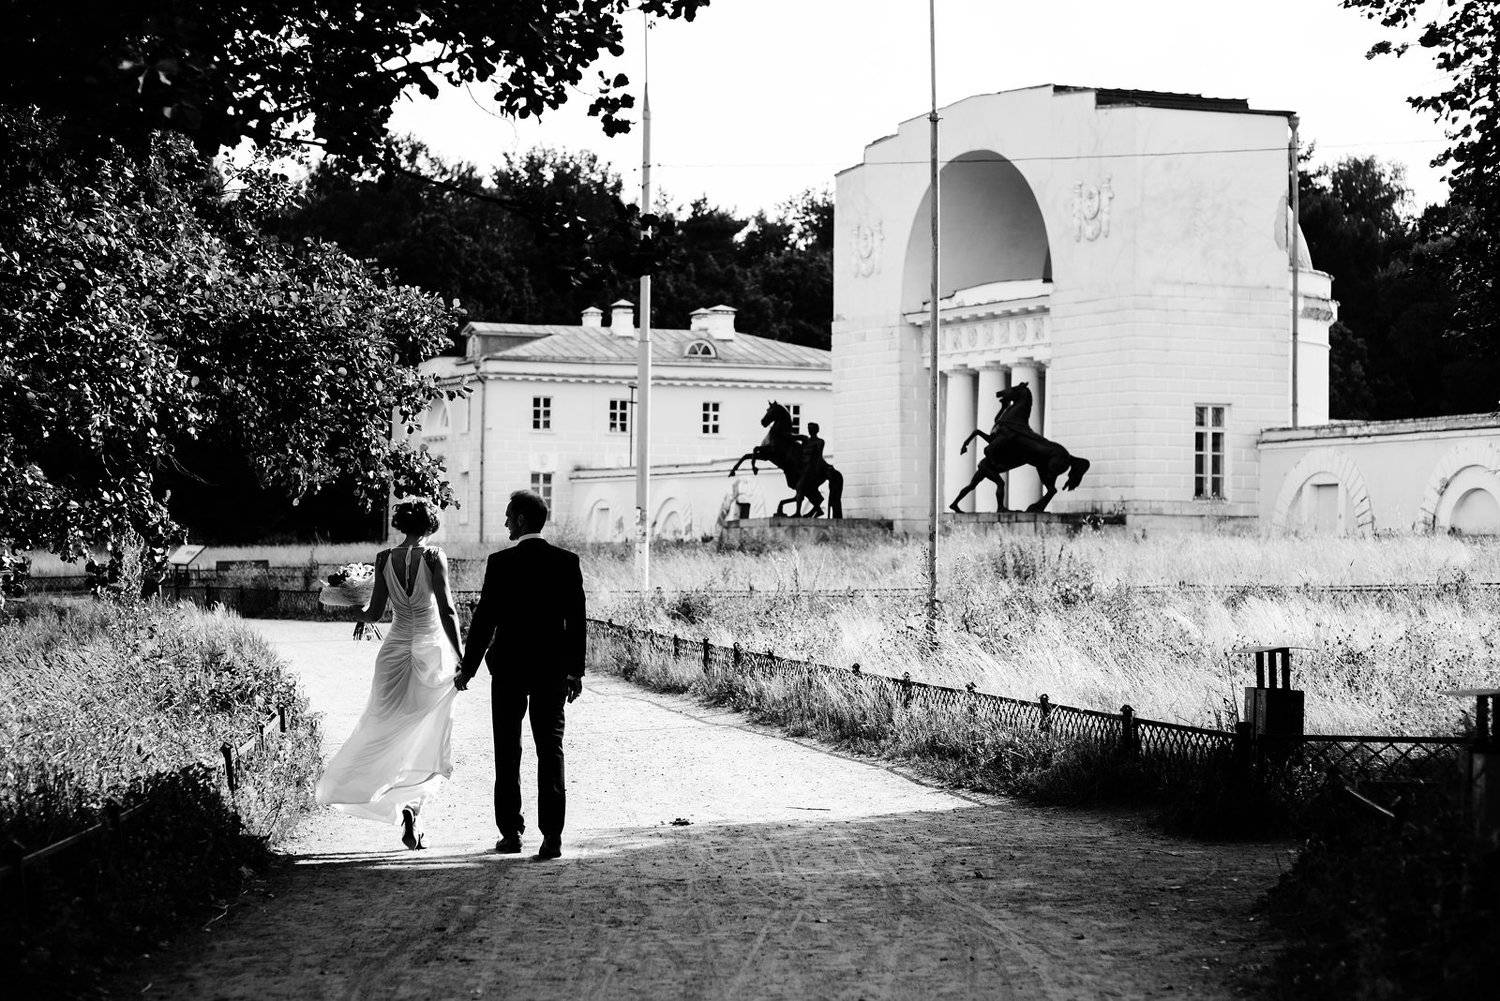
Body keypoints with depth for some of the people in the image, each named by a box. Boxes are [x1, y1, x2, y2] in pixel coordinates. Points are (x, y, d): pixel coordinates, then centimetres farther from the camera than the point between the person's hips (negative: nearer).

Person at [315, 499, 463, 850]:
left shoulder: (384, 558, -2)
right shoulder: (434, 557, -9)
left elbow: (375, 612, 2)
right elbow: (446, 610, -12)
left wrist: (356, 613, 24)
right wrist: (459, 657, -6)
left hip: (396, 647, 2)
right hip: (432, 649, -2)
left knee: (389, 728, 12)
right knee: (426, 734, 8)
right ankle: (414, 804, -3)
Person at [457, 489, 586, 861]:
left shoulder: (502, 563, -10)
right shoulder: (567, 562, 0)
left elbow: (485, 619, -8)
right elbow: (577, 620, 2)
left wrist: (467, 669, 1)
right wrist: (576, 671, 10)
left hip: (509, 667, -2)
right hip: (552, 669, 2)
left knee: (508, 752, 10)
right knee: (551, 750, 2)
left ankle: (511, 833, 13)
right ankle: (552, 836, -5)